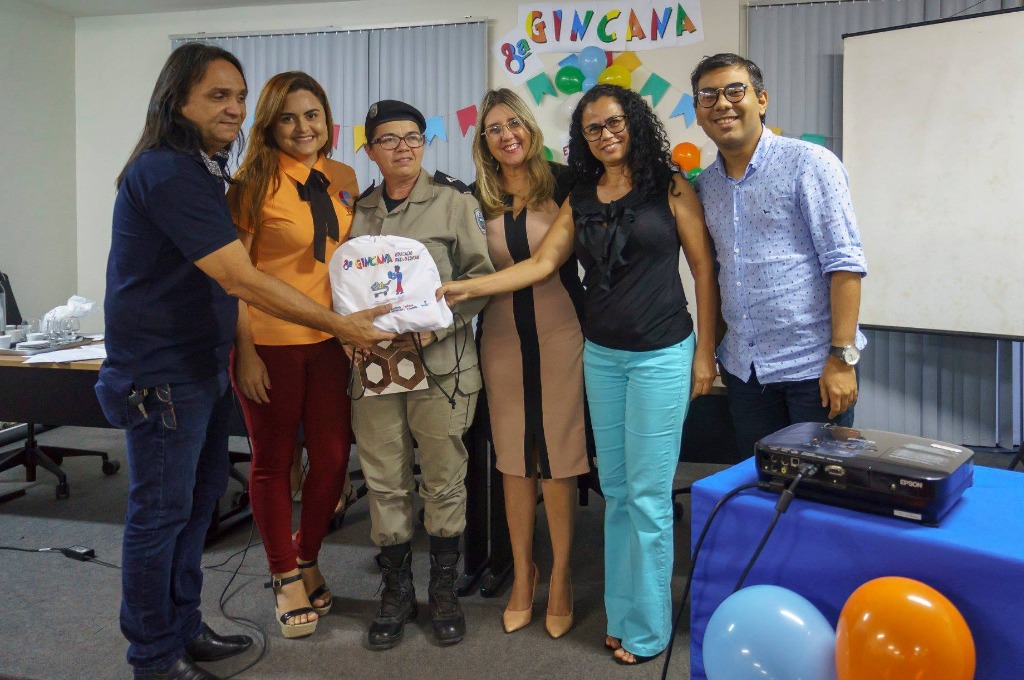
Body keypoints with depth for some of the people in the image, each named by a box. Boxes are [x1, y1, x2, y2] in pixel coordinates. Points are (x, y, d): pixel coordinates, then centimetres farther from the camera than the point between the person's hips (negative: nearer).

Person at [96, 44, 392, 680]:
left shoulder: (204, 169, 13)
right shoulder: (167, 172, -20)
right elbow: (239, 278, -26)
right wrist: (338, 323, -24)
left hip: (204, 366, 10)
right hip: (162, 376, -10)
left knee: (200, 501, 17)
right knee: (160, 513, 3)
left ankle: (185, 627, 32)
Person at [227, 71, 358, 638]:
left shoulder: (343, 179, 7)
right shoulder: (255, 183, -8)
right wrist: (243, 352, -13)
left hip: (329, 340, 5)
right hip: (270, 342, -4)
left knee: (333, 456, 8)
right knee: (274, 461, 9)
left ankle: (306, 558, 33)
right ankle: (285, 578, 26)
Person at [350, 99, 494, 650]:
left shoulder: (454, 201, 2)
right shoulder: (359, 210, 13)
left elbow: (480, 275, -3)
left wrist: (436, 325, -15)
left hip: (441, 361, -3)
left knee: (444, 479, 4)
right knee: (385, 481, 7)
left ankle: (444, 589, 23)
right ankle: (396, 591, 24)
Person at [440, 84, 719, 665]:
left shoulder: (670, 187, -2)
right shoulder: (581, 199, 11)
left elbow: (704, 269, -3)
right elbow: (542, 263, 4)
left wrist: (705, 352, -6)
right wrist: (469, 287, -6)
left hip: (661, 355, -5)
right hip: (601, 355, 5)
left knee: (647, 495, -2)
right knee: (615, 491, 10)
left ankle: (646, 628, 13)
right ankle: (622, 616, 23)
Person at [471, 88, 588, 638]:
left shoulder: (564, 182, -1)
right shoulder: (479, 199, 7)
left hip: (561, 332, -2)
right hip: (502, 335, 3)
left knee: (557, 452, 3)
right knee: (514, 456, 9)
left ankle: (560, 577, 18)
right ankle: (522, 573, 24)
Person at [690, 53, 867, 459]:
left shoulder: (808, 164, -8)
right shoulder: (704, 184, 9)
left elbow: (844, 263, -13)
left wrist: (842, 357, -18)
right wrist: (709, 355, 10)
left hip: (813, 364, -5)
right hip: (743, 368, 5)